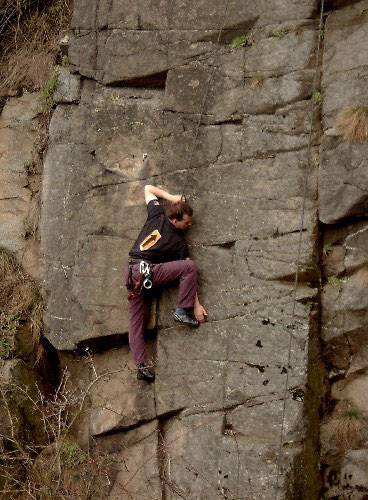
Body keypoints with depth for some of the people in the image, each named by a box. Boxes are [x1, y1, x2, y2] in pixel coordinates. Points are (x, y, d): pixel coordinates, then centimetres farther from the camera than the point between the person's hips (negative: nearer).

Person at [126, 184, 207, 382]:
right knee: (190, 266, -10)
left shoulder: (157, 216, 11)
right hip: (147, 272, -7)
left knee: (136, 321, 5)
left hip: (131, 273, 7)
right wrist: (197, 305, -1)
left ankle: (141, 366, 0)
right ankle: (183, 311, -8)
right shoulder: (178, 243, 0)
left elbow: (148, 189, 25)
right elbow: (188, 271, -2)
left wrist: (170, 197, 22)